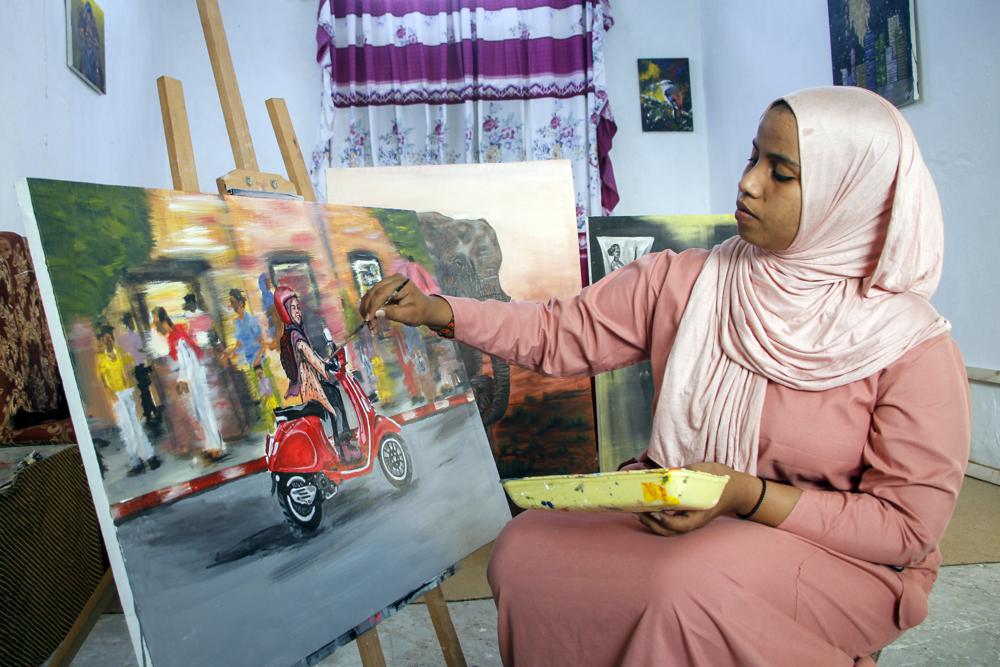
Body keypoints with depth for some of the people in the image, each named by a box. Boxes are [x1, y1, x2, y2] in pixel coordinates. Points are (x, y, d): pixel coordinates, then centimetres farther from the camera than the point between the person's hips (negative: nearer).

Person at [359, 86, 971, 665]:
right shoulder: (684, 281, -4)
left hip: (836, 558, -3)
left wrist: (747, 495, -25)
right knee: (524, 549, -17)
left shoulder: (914, 347, -13)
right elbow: (562, 333, 2)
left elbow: (909, 526, -11)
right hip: (673, 513, 4)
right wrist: (436, 310, -10)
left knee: (690, 586, -35)